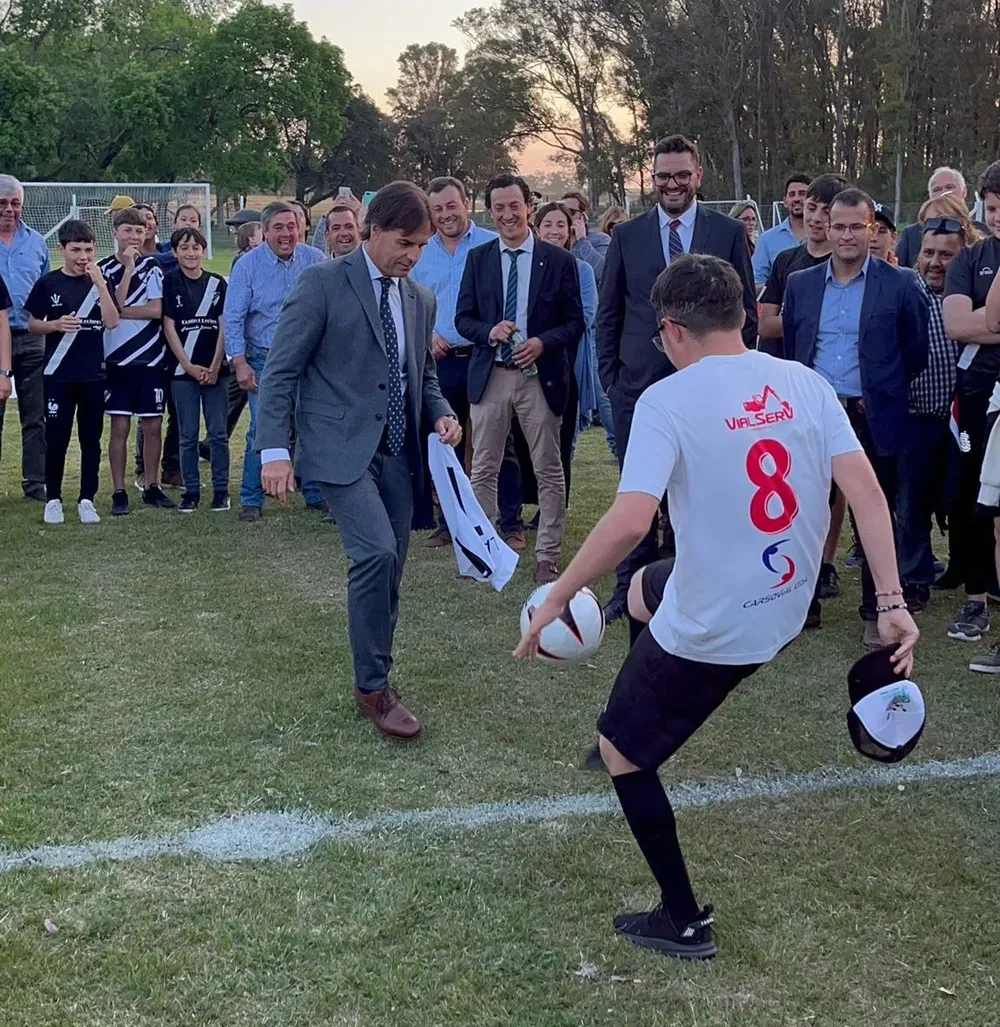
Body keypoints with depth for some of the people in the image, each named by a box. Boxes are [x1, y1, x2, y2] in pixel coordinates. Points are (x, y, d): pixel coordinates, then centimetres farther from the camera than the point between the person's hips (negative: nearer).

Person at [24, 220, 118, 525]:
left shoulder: (99, 282, 4)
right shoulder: (48, 283, 1)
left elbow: (112, 322, -9)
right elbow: (32, 324, 5)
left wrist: (100, 284, -15)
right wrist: (55, 325, -14)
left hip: (93, 374, 1)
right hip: (58, 374, -1)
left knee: (91, 439, 6)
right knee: (56, 438, 2)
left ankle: (87, 500, 14)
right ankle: (53, 500, 12)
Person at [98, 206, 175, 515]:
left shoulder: (153, 266, 3)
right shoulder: (104, 268, 3)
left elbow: (156, 310, -7)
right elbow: (112, 307, -11)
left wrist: (119, 311, -7)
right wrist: (128, 268, -12)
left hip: (151, 358, 1)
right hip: (117, 359, -1)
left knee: (153, 425, 5)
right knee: (120, 425, 1)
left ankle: (151, 487, 18)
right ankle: (119, 492, 7)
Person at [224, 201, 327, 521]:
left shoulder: (315, 261, 0)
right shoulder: (248, 265, -4)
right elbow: (233, 318, -5)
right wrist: (240, 363, -13)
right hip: (264, 361, -2)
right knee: (261, 431, -5)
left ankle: (315, 494, 20)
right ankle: (251, 500, 6)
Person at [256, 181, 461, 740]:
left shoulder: (422, 300, 13)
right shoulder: (323, 284, -5)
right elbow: (280, 371, -7)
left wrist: (442, 414, 2)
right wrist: (275, 450, -16)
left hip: (398, 454, 6)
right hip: (342, 447, -6)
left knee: (388, 573, 8)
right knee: (377, 552, -21)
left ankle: (375, 682, 24)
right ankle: (374, 685, -6)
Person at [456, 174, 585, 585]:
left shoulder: (558, 260, 1)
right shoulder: (478, 259, 7)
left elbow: (575, 322, 2)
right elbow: (463, 319, 8)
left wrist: (542, 342, -16)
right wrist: (489, 331, -13)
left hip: (541, 377, -2)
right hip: (490, 377, 2)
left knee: (549, 472, 3)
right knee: (483, 469, 7)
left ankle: (547, 558, 11)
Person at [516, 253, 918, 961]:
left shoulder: (667, 400, -18)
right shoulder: (806, 385, -2)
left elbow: (629, 522, -28)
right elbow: (867, 491, -8)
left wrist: (556, 598, -16)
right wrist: (892, 601, -7)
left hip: (707, 630, -7)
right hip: (787, 611, 7)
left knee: (621, 748, 16)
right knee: (644, 586, 34)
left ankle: (685, 923, 23)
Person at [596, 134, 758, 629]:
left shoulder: (729, 232, 3)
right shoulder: (627, 235, 6)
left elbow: (746, 311, 5)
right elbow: (609, 314, 10)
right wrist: (609, 377, 4)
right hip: (638, 384, 1)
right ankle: (631, 585, 19)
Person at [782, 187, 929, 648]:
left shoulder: (900, 285, -1)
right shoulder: (800, 283, 8)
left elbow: (916, 353, 4)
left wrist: (881, 394, 5)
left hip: (873, 419, -2)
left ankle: (875, 613, 18)